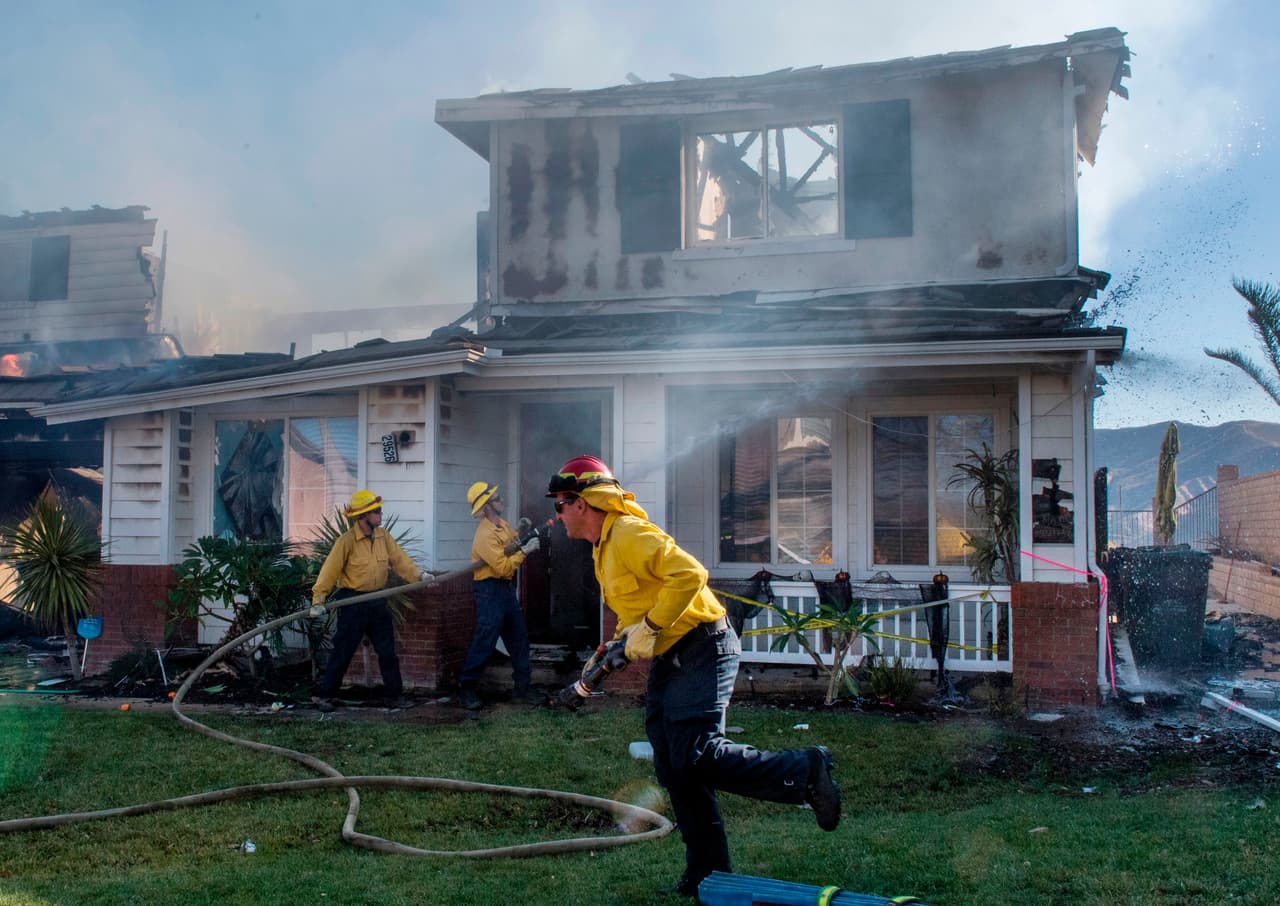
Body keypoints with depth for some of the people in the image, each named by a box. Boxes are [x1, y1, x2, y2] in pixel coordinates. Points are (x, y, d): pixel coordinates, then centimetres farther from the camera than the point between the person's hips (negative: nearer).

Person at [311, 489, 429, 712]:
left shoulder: (383, 536, 4)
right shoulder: (347, 541, -15)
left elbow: (399, 559, 1)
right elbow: (330, 570, -16)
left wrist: (419, 574, -13)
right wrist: (318, 599, -19)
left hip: (377, 601, 6)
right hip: (352, 602, -6)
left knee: (387, 651, 8)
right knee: (342, 651, -1)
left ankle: (394, 694, 17)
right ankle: (324, 695, 10)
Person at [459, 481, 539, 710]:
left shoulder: (503, 524, 8)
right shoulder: (485, 535, -20)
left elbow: (516, 543, 19)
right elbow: (503, 567, -23)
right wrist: (525, 551, -18)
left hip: (507, 588, 9)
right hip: (490, 590, -9)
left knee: (519, 638, 11)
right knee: (484, 641, -7)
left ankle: (522, 688, 19)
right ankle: (467, 689, 3)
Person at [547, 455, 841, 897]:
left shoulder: (628, 534, -17)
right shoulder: (603, 549, 15)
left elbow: (689, 574, -27)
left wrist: (649, 628, -23)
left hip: (703, 649, -10)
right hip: (669, 659, 10)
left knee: (694, 756, -18)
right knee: (674, 769, 6)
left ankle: (805, 771, -5)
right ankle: (708, 871, 13)